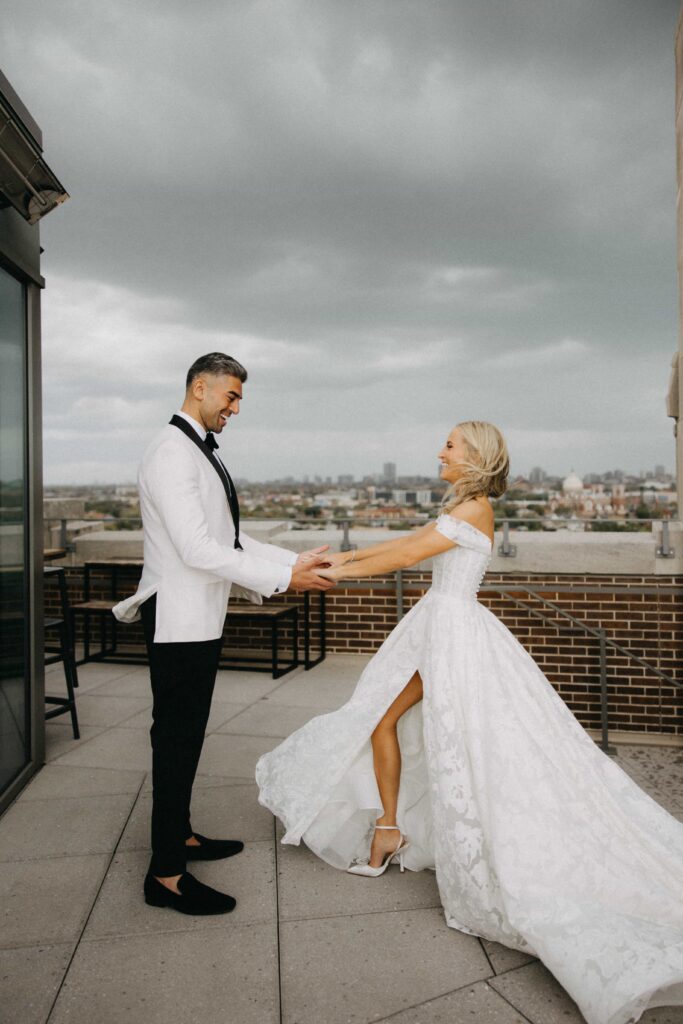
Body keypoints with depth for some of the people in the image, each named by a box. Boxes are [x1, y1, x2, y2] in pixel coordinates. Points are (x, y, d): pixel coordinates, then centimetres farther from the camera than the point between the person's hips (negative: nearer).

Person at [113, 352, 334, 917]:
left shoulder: (203, 455, 15)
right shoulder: (172, 452, -16)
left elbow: (231, 540, 16)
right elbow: (197, 549, -25)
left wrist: (299, 561, 8)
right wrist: (283, 577, -22)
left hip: (202, 621, 10)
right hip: (179, 621, -10)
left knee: (186, 736, 19)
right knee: (176, 739, -2)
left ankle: (180, 836, 34)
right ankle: (165, 875, 11)